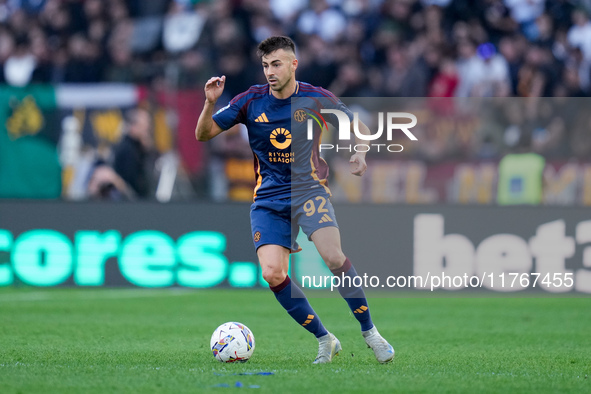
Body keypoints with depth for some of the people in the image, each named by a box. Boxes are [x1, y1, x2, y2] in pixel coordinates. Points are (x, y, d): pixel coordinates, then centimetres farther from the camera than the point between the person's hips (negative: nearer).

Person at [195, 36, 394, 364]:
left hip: (309, 190, -2)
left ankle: (370, 332, -9)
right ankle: (325, 340, 0)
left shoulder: (318, 99, -3)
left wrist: (360, 154, -9)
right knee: (272, 273, -17)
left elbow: (358, 127, 11)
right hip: (268, 199, 2)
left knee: (333, 256, -25)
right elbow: (203, 134, 1)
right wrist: (210, 103, -17)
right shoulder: (251, 101, -1)